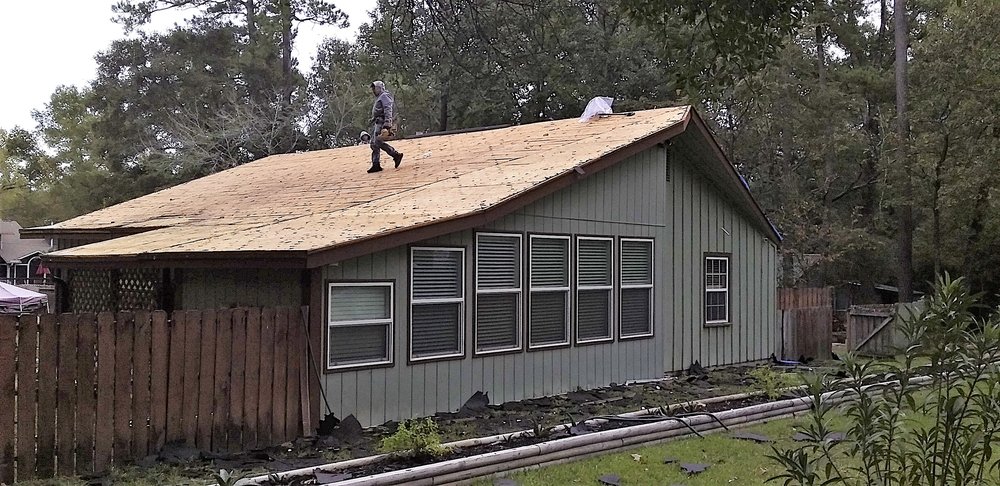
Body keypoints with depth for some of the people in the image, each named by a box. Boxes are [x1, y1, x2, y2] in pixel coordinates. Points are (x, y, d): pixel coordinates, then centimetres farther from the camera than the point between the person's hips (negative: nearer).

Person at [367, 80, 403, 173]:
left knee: (378, 142, -21)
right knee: (374, 144, 2)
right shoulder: (378, 99, 29)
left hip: (381, 122, -10)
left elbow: (388, 110, -16)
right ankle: (376, 164, 1)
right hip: (376, 123, 10)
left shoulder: (385, 96, -3)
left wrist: (387, 124, -26)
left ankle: (396, 155, -16)